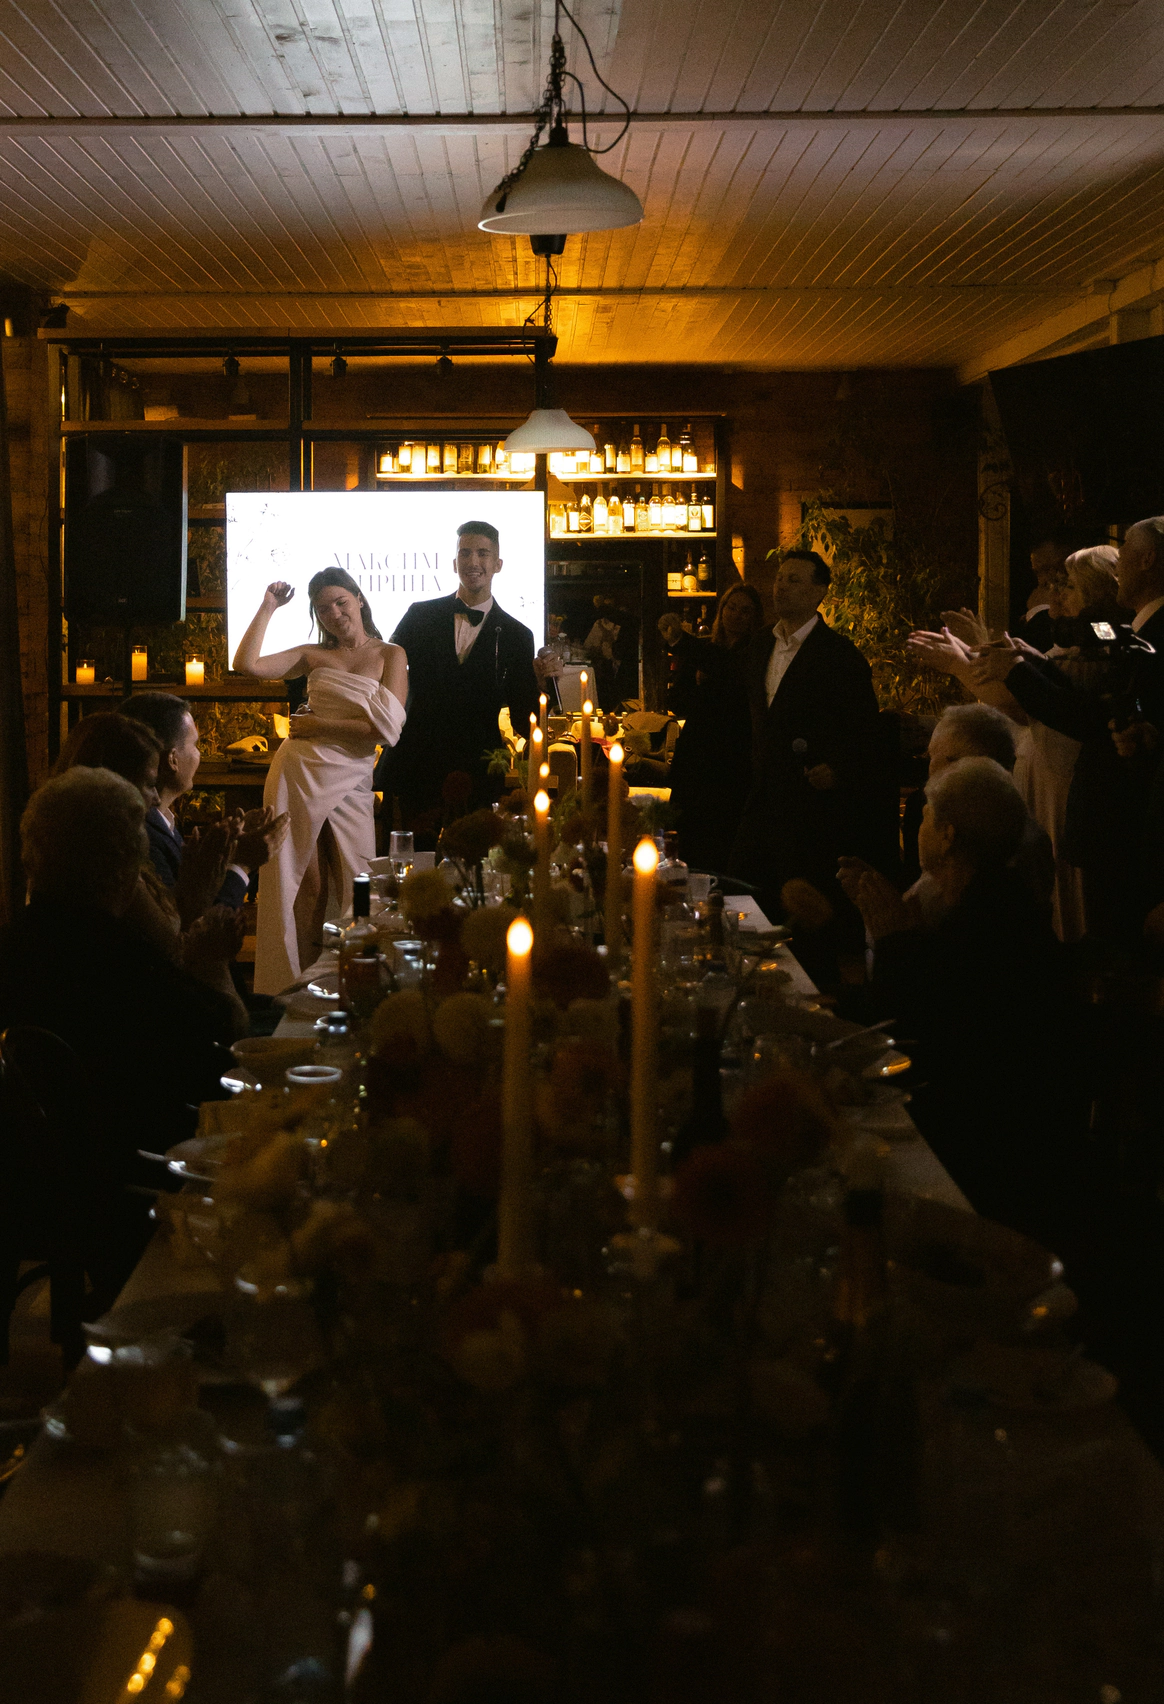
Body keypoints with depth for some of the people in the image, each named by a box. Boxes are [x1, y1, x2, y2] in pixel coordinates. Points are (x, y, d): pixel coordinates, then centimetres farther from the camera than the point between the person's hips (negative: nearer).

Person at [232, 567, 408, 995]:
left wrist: (317, 725, -6)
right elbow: (247, 664, -1)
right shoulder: (314, 655, 11)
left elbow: (386, 727, -8)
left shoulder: (390, 655, 4)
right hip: (297, 774, 1)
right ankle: (291, 985, 12)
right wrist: (268, 608, 1)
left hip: (349, 784, -1)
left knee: (354, 890, 0)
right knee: (302, 885, 4)